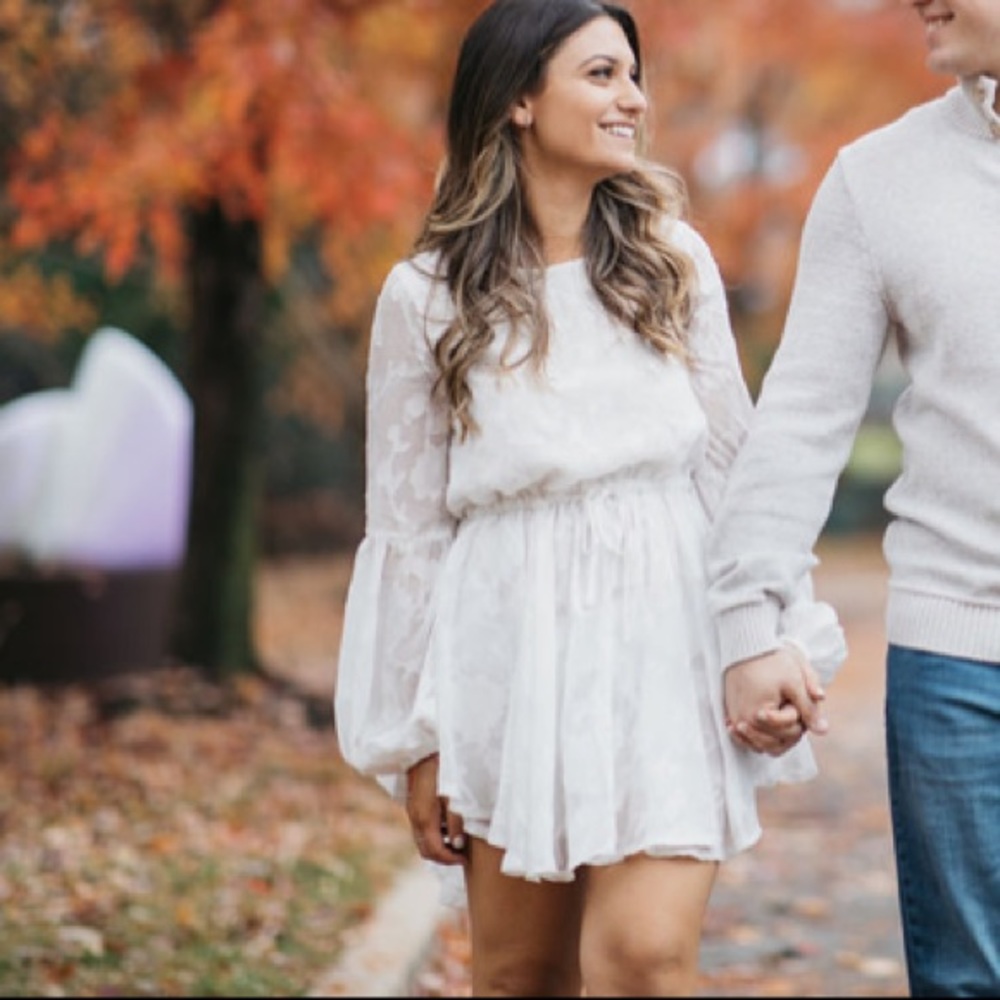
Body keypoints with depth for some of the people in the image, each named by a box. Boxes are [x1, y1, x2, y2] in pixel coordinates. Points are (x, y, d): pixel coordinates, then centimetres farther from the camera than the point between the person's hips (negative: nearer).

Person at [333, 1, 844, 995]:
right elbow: (407, 524, 2)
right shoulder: (426, 298, 0)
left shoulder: (673, 260, 6)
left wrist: (783, 641, 5)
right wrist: (414, 743, 2)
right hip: (516, 660, -1)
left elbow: (734, 462, 10)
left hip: (664, 654, 1)